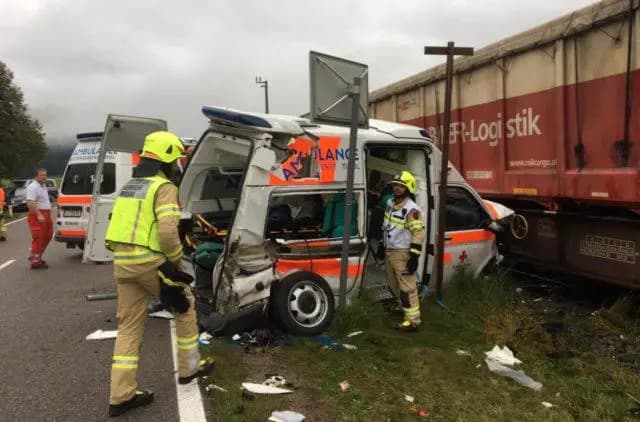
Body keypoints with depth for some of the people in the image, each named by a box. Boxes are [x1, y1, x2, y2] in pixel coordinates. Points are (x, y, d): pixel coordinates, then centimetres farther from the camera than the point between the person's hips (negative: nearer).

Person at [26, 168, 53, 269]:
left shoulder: (43, 185, 16)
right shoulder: (33, 187, -15)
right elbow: (30, 203, -25)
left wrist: (48, 215, 27)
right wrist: (39, 215, -32)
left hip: (46, 214, 10)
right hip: (37, 215, -10)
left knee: (46, 237, 16)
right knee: (38, 238, -9)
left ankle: (37, 257, 27)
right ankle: (35, 261, -5)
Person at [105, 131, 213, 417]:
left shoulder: (129, 187, 18)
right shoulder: (163, 187, -10)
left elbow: (123, 225, 16)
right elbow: (168, 230, -21)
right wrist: (175, 259, -7)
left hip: (122, 261, 8)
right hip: (150, 262, -8)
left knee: (129, 326, 11)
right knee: (185, 306, 14)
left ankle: (121, 395, 12)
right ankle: (189, 368, 25)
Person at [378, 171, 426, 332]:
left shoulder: (411, 209, -19)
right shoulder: (390, 203, 9)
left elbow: (419, 233, -21)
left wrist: (414, 257, -24)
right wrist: (382, 245, 23)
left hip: (403, 254, -9)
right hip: (389, 251, 9)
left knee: (407, 287, -7)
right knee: (394, 284, 22)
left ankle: (413, 320, -2)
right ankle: (404, 306, 42)